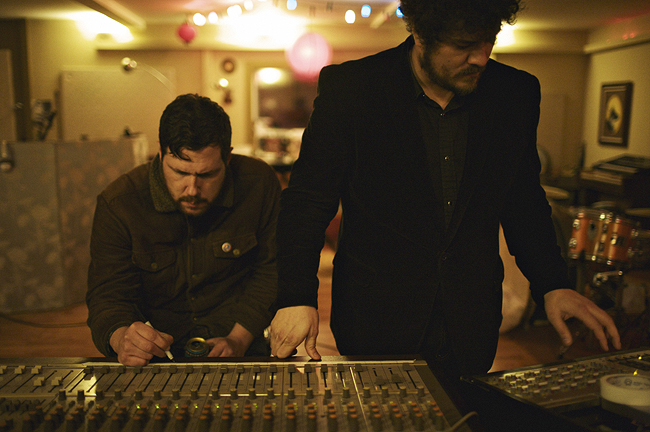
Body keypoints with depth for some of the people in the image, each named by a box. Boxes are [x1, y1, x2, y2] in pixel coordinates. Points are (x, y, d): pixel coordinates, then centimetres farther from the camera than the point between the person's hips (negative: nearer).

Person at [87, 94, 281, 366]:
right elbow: (108, 294, -9)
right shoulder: (117, 204, -14)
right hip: (155, 345, 2)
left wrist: (239, 338, -12)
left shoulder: (259, 183, -11)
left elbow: (271, 269, -1)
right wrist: (121, 338, -32)